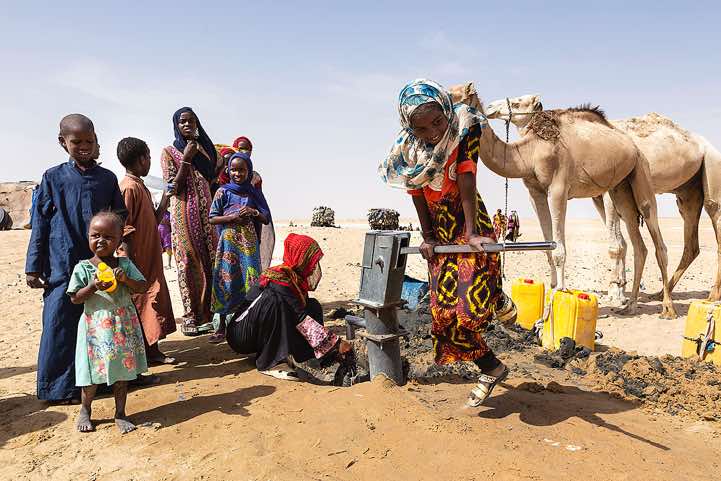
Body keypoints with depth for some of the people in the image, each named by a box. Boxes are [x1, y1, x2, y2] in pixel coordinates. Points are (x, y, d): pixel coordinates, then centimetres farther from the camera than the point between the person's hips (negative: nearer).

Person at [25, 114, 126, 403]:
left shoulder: (107, 178, 6)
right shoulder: (53, 178, 0)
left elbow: (121, 215, 15)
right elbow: (40, 224, 1)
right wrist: (33, 267, -1)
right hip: (63, 267, -2)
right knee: (60, 325, 2)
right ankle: (58, 387, 16)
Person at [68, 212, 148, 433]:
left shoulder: (125, 264, 1)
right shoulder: (83, 268, -4)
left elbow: (143, 287, -2)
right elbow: (75, 298, -5)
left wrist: (125, 279, -18)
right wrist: (93, 287, -20)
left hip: (123, 325, 2)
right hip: (95, 326, -2)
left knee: (122, 369, 10)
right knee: (93, 371, 7)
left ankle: (120, 413, 24)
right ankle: (85, 410, 33)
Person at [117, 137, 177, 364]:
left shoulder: (140, 186, 14)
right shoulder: (129, 188, -15)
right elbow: (124, 231, -20)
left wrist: (165, 199, 10)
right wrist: (131, 266, -22)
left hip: (150, 259, 9)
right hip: (138, 262, -9)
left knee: (154, 299, 13)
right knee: (139, 303, -1)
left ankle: (152, 350, 23)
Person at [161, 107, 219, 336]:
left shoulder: (204, 149, 16)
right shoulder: (169, 152, 3)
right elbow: (173, 188, -7)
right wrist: (186, 160, -11)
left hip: (206, 211, 4)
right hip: (184, 213, -4)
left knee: (210, 261, 0)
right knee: (189, 263, -5)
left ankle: (208, 313, 8)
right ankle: (191, 318, 0)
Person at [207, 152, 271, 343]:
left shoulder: (254, 192, 9)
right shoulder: (223, 191, 2)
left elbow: (266, 219, 9)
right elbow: (212, 219, -1)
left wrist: (253, 212, -10)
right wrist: (234, 217, -14)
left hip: (249, 242, 2)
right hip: (228, 241, -2)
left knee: (250, 281, 0)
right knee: (226, 281, -1)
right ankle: (222, 326, 9)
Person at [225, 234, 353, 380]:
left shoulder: (297, 278, 1)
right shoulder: (278, 280, -24)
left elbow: (303, 312, 4)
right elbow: (301, 319, -28)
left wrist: (331, 346, -4)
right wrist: (336, 343, -27)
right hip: (243, 336, -8)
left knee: (313, 306, 0)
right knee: (275, 301, -35)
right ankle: (271, 364, -25)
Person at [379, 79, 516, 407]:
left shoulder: (465, 130, -16)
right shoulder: (408, 150, -8)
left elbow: (467, 183, -22)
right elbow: (417, 195, -1)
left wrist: (471, 233, -25)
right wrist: (427, 238, 0)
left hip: (471, 224, -4)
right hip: (439, 230, 4)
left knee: (473, 303, -16)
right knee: (444, 310, 1)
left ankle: (498, 298, 23)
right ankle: (491, 368, 19)